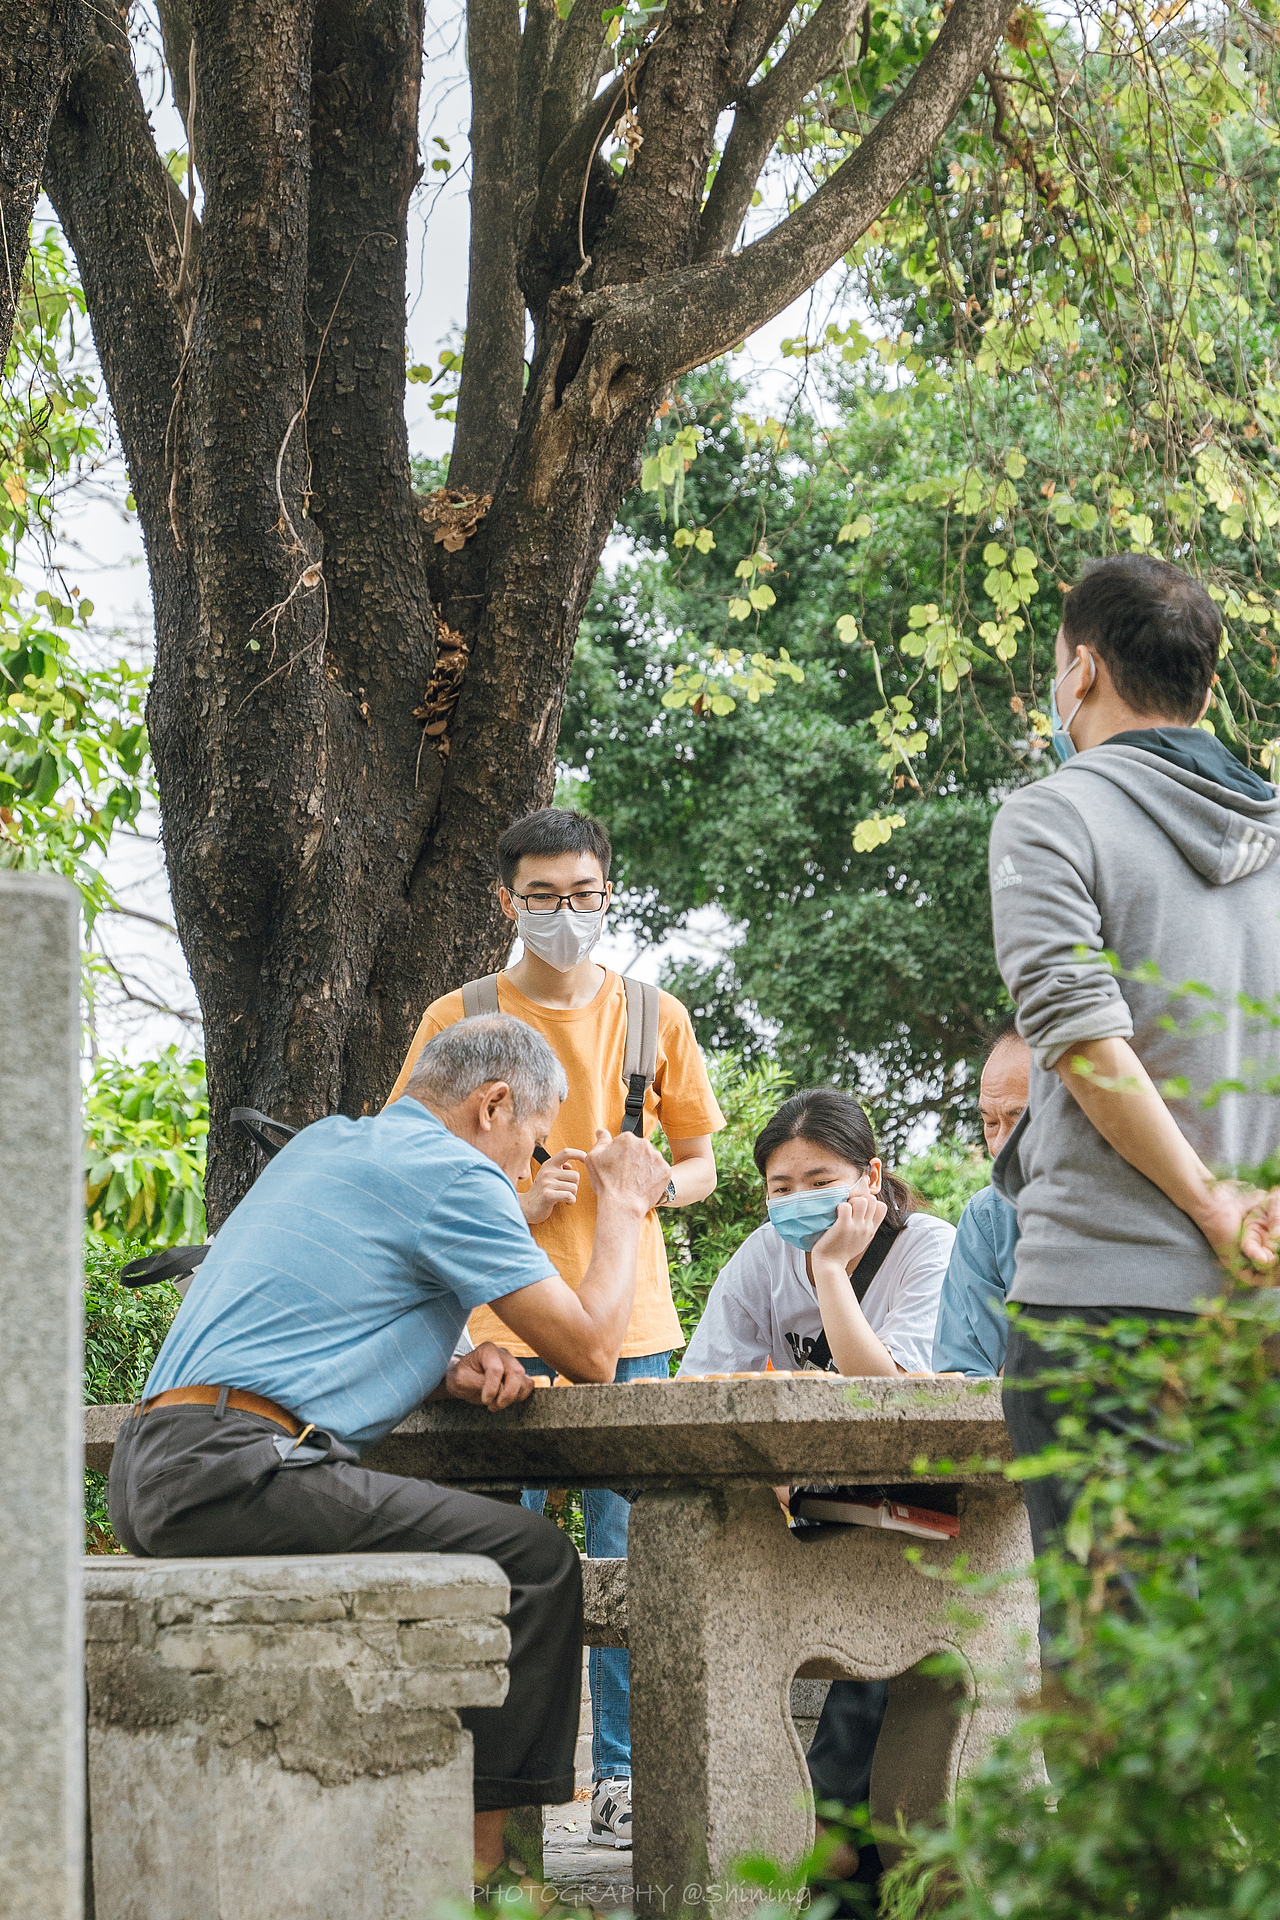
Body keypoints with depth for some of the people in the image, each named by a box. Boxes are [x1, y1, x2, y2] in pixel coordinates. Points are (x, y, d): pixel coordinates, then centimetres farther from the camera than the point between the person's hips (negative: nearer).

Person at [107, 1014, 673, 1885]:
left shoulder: (326, 1145, 24)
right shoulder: (451, 1173, -4)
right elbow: (592, 1351, -2)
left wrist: (447, 1371, 13)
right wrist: (623, 1204, 14)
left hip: (145, 1476, 10)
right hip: (233, 1471, -10)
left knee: (450, 1536, 26)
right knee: (536, 1559, -7)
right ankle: (480, 1860, -4)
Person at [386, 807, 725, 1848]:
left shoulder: (654, 1017, 10)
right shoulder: (458, 1019, 4)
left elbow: (701, 1164, 16)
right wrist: (512, 1201, -11)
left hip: (627, 1320, 2)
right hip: (502, 1323, -1)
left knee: (626, 1554, 0)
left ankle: (623, 1774, 7)